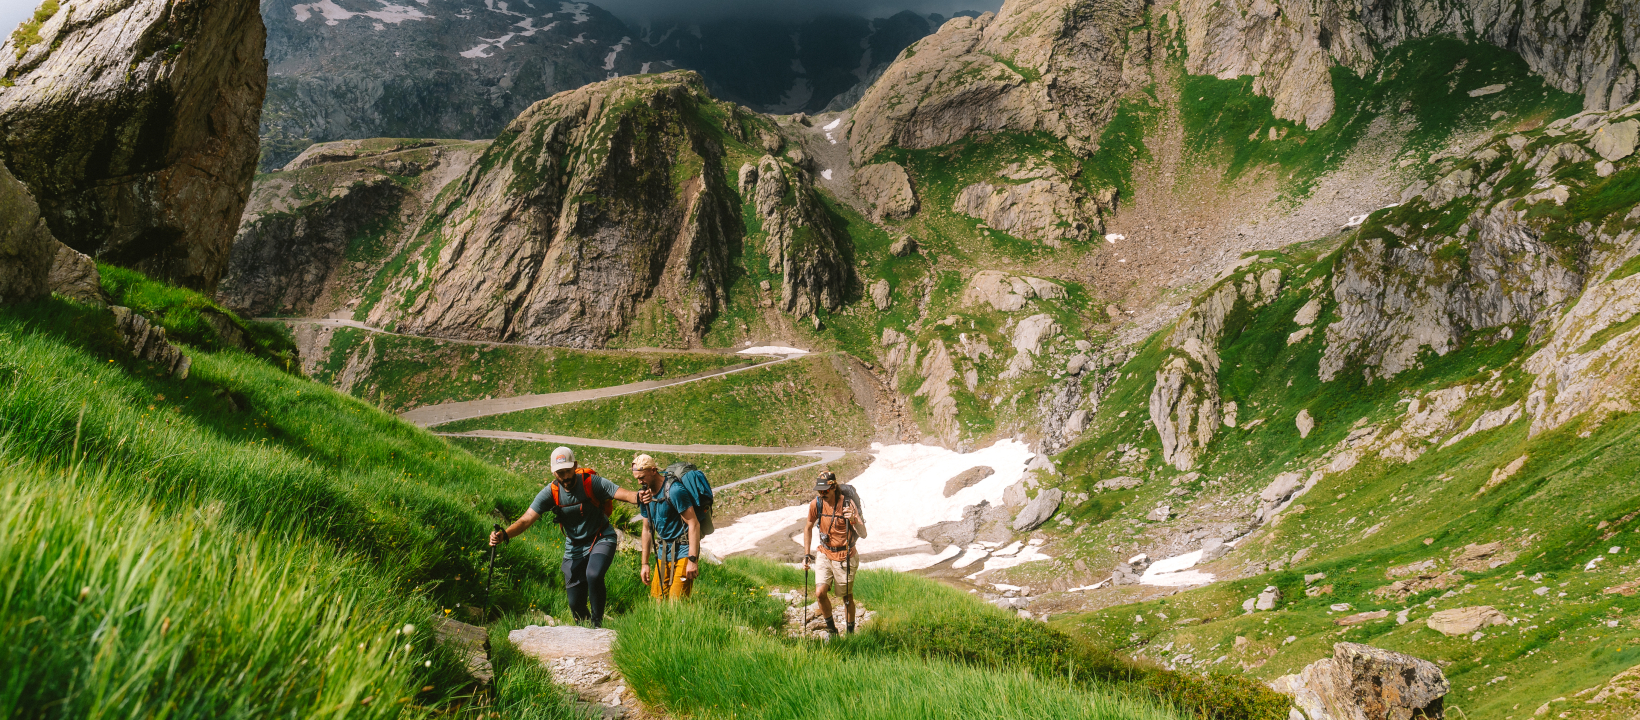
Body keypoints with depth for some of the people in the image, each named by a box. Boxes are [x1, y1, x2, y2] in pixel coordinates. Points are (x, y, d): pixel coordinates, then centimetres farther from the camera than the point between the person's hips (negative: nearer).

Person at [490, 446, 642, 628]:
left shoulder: (591, 482, -21)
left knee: (593, 575, -32)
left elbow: (622, 493, -30)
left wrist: (639, 497, -53)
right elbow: (526, 520, -19)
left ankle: (597, 622, -8)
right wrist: (504, 535, -38)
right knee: (575, 603, 3)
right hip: (575, 547, 3)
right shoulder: (550, 493, -14)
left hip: (601, 539, -3)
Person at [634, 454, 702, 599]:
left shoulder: (674, 491, -18)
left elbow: (693, 524, -20)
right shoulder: (645, 494, 7)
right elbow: (647, 529, 17)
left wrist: (693, 560, -23)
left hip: (683, 551, -8)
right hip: (663, 551, 8)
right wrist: (644, 563, 16)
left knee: (676, 604, -12)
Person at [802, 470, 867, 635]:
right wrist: (807, 554, 10)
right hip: (825, 554, 3)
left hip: (844, 557, -3)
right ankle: (831, 629, 11)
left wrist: (854, 520, -41)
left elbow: (863, 534, -21)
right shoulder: (816, 504, -7)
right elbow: (808, 527, 11)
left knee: (847, 597, 6)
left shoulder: (847, 504, -18)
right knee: (820, 593, -11)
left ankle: (850, 634, 24)